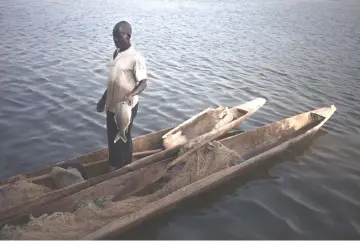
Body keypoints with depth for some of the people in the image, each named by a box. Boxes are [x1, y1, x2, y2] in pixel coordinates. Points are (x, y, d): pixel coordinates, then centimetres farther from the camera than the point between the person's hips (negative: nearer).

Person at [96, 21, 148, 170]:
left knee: (123, 139, 7)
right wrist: (104, 98, 20)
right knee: (112, 138, 19)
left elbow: (143, 83, -19)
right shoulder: (116, 53, 7)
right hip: (112, 105, 8)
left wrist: (131, 95, -37)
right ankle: (113, 165, 39)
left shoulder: (136, 58, -19)